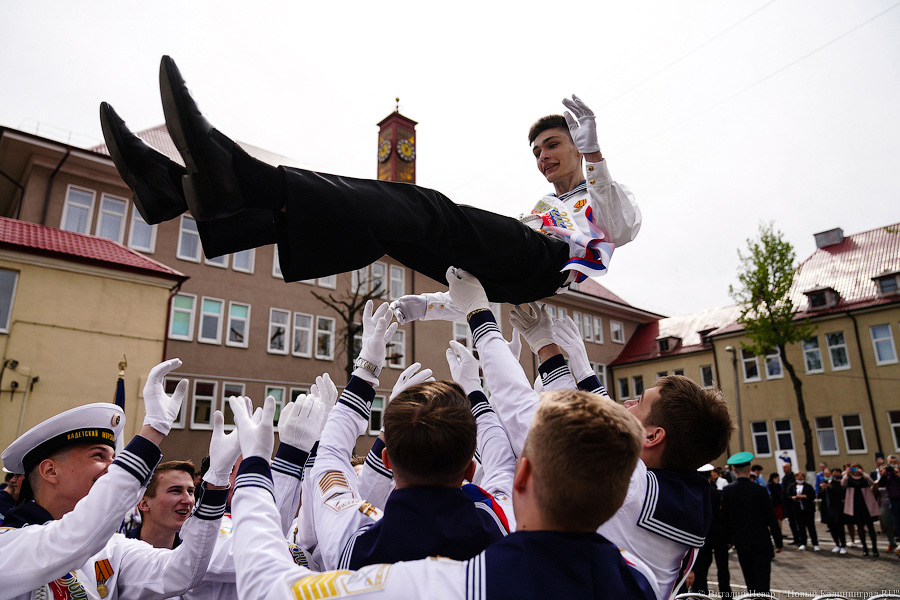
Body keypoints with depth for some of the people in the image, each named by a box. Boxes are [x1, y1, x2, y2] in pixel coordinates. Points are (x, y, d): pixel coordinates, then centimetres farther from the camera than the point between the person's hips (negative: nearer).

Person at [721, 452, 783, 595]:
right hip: (761, 541, -2)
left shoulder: (727, 490, -6)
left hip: (741, 542, 2)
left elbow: (725, 516, -1)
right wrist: (778, 542, 4)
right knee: (763, 581, 2)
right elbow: (771, 518, -6)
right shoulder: (759, 490, -11)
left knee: (750, 580, 17)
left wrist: (730, 538, 10)